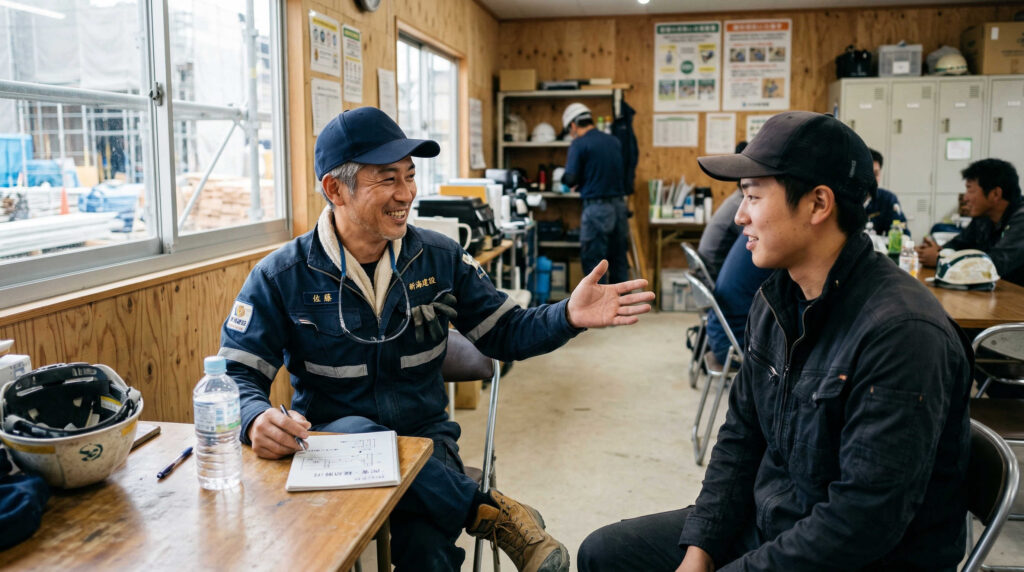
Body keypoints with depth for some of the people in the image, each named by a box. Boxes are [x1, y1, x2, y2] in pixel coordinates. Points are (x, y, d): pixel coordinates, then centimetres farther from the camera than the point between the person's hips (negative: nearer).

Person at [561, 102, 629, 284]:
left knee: (592, 262, 1)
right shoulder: (614, 142, 11)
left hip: (596, 207, -6)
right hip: (619, 205, 6)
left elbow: (570, 179, -12)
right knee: (619, 261, 12)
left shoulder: (579, 144, -8)